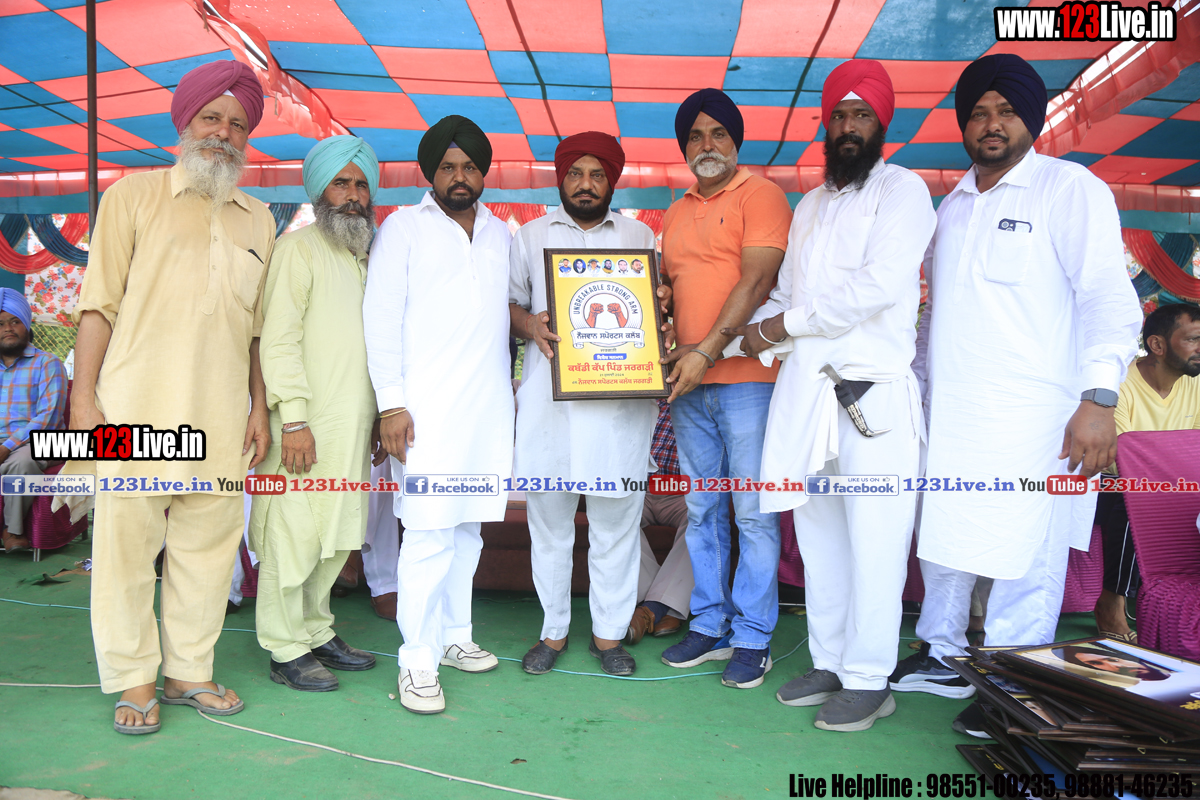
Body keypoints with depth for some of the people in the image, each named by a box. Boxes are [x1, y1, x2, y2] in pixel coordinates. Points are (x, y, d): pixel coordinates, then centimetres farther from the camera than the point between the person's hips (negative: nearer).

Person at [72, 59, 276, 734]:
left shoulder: (258, 220, 16)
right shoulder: (134, 196, 6)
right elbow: (100, 303, 1)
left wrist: (261, 407, 11)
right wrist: (84, 398, -6)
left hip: (221, 417, 3)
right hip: (135, 407, -3)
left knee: (209, 546, 6)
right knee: (127, 543, 1)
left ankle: (189, 671, 21)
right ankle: (133, 681, 15)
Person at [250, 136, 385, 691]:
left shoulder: (368, 257, 20)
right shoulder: (299, 247, -4)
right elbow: (279, 339, -12)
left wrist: (380, 415, 18)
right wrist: (293, 417, -18)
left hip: (352, 426, 7)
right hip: (306, 424, -7)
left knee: (335, 534, 12)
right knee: (293, 535, -2)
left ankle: (315, 630, 25)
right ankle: (285, 650, 9)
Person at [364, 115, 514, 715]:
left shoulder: (502, 235, 20)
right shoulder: (403, 227, 5)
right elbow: (381, 317, -1)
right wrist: (391, 403, -9)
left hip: (488, 407, 5)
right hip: (426, 408, -5)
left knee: (467, 526, 11)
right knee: (429, 531, -8)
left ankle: (454, 636, 24)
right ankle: (418, 662, 1)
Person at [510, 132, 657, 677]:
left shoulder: (640, 236, 16)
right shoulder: (532, 236, 16)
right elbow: (509, 301, 14)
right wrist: (530, 325, -7)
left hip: (621, 397, 0)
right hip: (549, 398, 0)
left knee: (616, 519, 3)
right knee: (548, 518, 5)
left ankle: (609, 633, 18)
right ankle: (553, 630, 21)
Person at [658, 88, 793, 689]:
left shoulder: (759, 194, -1)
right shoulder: (675, 214, 20)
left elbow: (756, 280, -12)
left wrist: (708, 351, -17)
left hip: (745, 375, -6)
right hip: (687, 382, 7)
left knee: (753, 513, -2)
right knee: (701, 511, 10)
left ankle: (752, 638, 8)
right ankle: (709, 626, 21)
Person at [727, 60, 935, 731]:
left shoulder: (902, 190, 1)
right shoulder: (811, 205, 23)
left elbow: (879, 285, -14)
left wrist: (786, 323, -8)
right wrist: (753, 328, 2)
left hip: (873, 391, -7)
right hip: (806, 390, 7)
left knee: (872, 542, -2)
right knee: (818, 537, 11)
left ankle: (869, 681, 9)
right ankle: (830, 663, 23)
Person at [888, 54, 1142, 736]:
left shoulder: (1070, 188, -1)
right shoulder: (953, 206, 19)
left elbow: (1110, 299, -8)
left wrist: (1100, 397, -17)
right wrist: (918, 380, 19)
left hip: (1031, 414, -6)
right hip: (948, 411, 6)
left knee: (1023, 556, -3)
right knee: (945, 537, 12)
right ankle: (943, 657, 27)